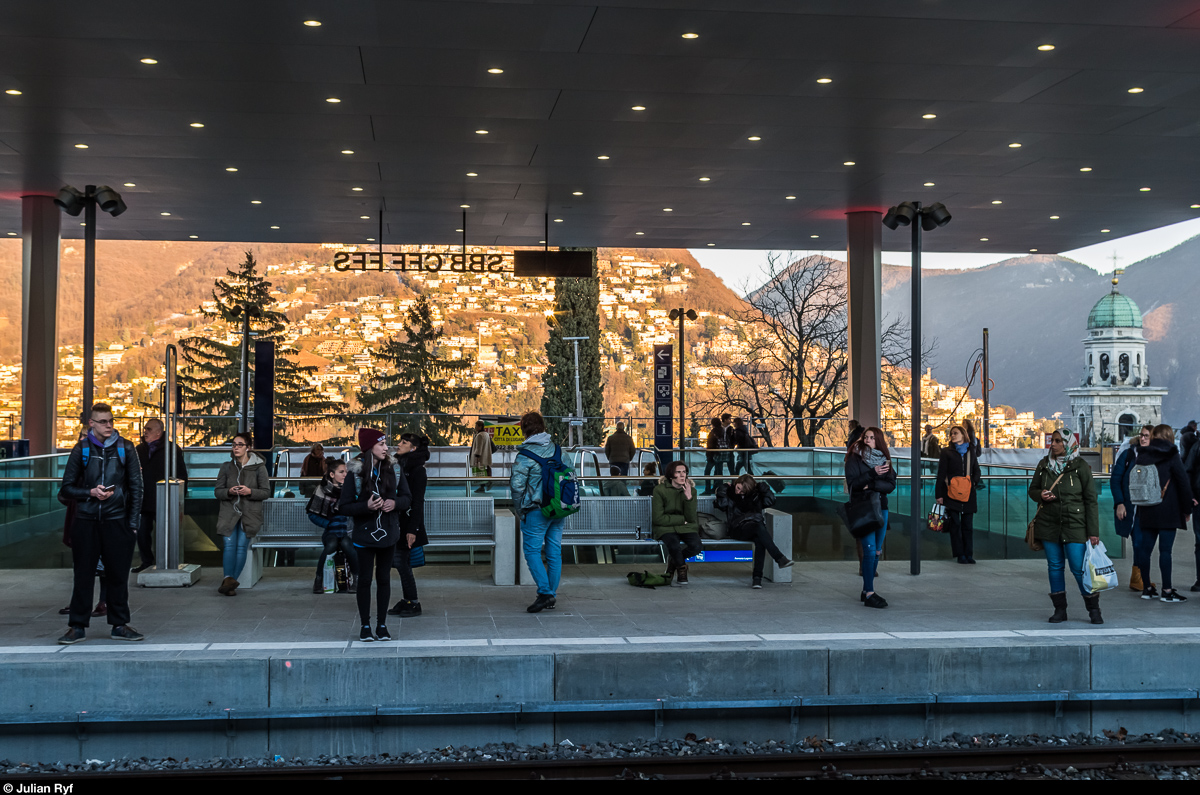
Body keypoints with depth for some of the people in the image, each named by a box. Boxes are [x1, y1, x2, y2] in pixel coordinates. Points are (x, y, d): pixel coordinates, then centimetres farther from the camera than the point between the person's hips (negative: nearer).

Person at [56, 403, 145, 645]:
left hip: (117, 520, 0)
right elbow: (66, 488, 7)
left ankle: (119, 625, 14)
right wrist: (90, 493, -11)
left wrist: (133, 522, -1)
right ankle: (77, 626, 11)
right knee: (83, 574, 3)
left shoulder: (125, 448, 4)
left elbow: (135, 487, 5)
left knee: (118, 574, 4)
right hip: (86, 522, 0)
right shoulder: (81, 450, 4)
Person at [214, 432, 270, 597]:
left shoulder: (258, 467, 3)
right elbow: (217, 491, 11)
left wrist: (250, 492, -15)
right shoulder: (226, 467, 10)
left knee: (242, 546, -7)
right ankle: (229, 579, -23)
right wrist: (229, 492, -11)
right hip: (229, 512, 2)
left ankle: (231, 580, -4)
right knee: (229, 544, -13)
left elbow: (266, 492, 3)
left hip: (249, 513, -2)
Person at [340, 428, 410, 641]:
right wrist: (367, 506, -24)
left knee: (384, 578, 9)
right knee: (365, 579, 4)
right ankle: (365, 625, 15)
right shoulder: (355, 472, -8)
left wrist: (395, 503, -15)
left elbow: (406, 498, 6)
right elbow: (344, 506, -9)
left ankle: (382, 625, 19)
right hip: (364, 534, -3)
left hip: (388, 534, 3)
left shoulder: (392, 469, 1)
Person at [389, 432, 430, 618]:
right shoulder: (399, 465, 12)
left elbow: (417, 502, -16)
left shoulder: (417, 470, -12)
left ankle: (414, 603, 2)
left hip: (408, 523, -8)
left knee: (401, 562, -7)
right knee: (400, 562, 9)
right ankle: (407, 600, 17)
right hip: (396, 522, 8)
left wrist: (412, 529, -20)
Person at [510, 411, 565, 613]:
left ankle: (545, 591, -11)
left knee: (532, 550, 1)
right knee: (554, 551, 9)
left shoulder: (525, 455, -13)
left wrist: (520, 511, -2)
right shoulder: (557, 449, 6)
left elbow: (517, 485, -14)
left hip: (537, 509, -6)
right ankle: (552, 594, 14)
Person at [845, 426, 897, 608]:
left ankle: (866, 591, 17)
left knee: (877, 551, 8)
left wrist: (873, 485, -14)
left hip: (881, 508, 5)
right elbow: (852, 483, -11)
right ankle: (869, 594, -10)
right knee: (869, 550, -12)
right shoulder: (855, 458, -1)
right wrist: (873, 473, -20)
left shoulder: (884, 459, 11)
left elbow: (891, 485, 2)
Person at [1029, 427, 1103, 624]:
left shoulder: (1080, 466, -3)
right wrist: (1040, 495, -8)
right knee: (1055, 566, 6)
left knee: (1079, 567, -7)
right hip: (1048, 524, 4)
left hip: (1074, 525, -4)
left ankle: (1094, 609, 9)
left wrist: (1093, 531, -6)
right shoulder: (1044, 464, 8)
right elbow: (1032, 489, 18)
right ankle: (1060, 609, 15)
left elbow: (1091, 500, -2)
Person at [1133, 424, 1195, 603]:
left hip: (1146, 511, 5)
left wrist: (1141, 504, 15)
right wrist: (1188, 507, 1)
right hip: (1168, 511, -5)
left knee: (1146, 548, 8)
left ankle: (1146, 588, 12)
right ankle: (1167, 591, -1)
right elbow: (1183, 482, -7)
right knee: (1165, 549, -4)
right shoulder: (1171, 456, -6)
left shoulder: (1142, 456, 7)